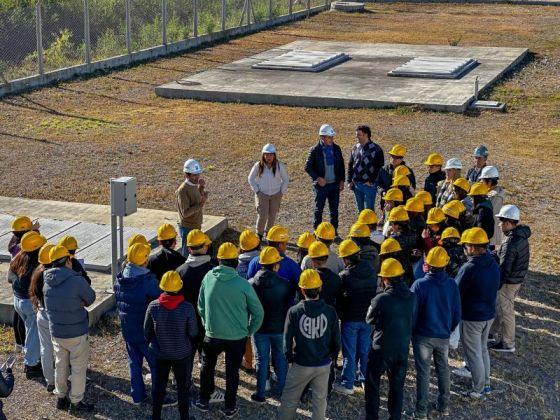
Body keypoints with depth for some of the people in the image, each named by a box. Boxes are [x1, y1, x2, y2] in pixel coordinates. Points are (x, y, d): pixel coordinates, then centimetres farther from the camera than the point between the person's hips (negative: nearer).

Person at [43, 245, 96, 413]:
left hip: (56, 332, 6)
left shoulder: (47, 282, -4)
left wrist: (76, 303, -1)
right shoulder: (77, 280, -24)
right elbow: (90, 298, -10)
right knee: (78, 368, 10)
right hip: (77, 334, -6)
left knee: (60, 365, 21)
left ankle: (61, 397, 33)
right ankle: (76, 402, 19)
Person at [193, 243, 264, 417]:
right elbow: (258, 312, -9)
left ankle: (203, 401, 37)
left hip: (212, 335, 2)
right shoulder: (242, 284, -17)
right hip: (237, 337, -1)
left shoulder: (208, 277, -11)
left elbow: (201, 306, 1)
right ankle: (230, 407, 29)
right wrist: (249, 331, 6)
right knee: (232, 372, 17)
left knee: (207, 367, 25)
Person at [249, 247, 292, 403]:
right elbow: (289, 306, 0)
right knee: (281, 358, 16)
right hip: (280, 328, 0)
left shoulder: (252, 283, -10)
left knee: (262, 360, 10)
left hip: (260, 328, 0)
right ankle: (282, 390, 25)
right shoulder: (285, 284, -12)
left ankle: (260, 394, 16)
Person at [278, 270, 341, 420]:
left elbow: (287, 340, -7)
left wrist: (289, 357, 10)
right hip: (323, 365, 2)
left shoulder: (294, 312, -15)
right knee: (320, 400, 16)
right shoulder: (330, 311, -11)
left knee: (289, 400, 14)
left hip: (301, 365, -1)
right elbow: (336, 341, -2)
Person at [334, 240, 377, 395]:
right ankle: (366, 380, 26)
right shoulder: (372, 272, -3)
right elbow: (375, 292, 8)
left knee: (349, 353, 5)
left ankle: (347, 384, 11)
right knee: (365, 350, 17)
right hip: (368, 318, 5)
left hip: (350, 319, -4)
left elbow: (339, 299, -9)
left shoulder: (344, 276, -19)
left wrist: (338, 315, 6)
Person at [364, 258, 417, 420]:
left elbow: (369, 320, -6)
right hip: (403, 349, 4)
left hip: (382, 349, -4)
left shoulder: (381, 299, -22)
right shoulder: (412, 297, -8)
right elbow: (413, 321, 4)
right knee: (397, 385, 16)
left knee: (372, 383, 14)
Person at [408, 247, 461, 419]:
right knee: (443, 369, 20)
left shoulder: (420, 285, -18)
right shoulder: (452, 285, -8)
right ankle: (443, 406, 29)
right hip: (444, 335, 3)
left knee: (423, 373, 4)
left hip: (423, 335, -3)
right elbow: (457, 313, 1)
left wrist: (409, 332, 5)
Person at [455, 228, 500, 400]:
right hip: (489, 314, 7)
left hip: (471, 317, -7)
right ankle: (486, 384, 33)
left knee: (473, 354, 6)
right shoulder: (494, 264, -2)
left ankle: (478, 391, 14)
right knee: (483, 349, 23)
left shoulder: (469, 268, -26)